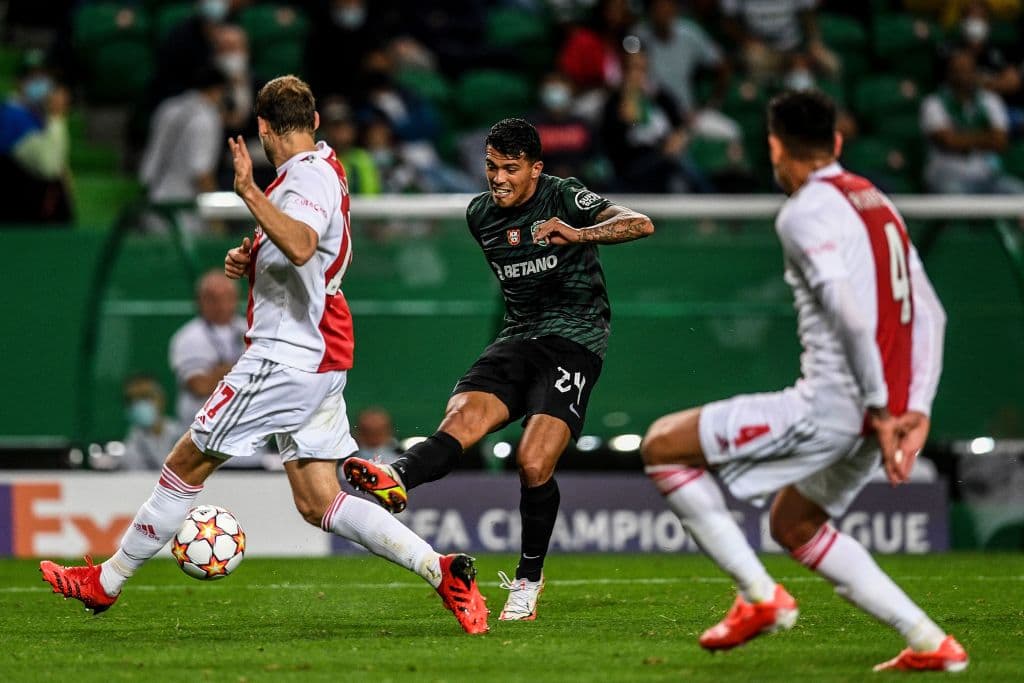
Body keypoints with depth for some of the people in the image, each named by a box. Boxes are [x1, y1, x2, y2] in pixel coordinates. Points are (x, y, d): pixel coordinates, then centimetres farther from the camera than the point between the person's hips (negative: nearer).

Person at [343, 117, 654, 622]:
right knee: (461, 419, -25)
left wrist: (579, 234, -38)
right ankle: (396, 480, -54)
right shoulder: (480, 215, 10)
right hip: (517, 337, 5)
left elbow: (640, 224, -22)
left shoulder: (563, 197, -8)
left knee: (534, 462, -19)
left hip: (574, 339, -5)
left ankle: (528, 579, 0)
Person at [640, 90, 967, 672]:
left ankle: (760, 595, -2)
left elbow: (850, 313, -22)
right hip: (879, 410, 9)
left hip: (829, 405, -9)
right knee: (794, 525, 28)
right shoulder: (876, 202, 17)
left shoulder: (806, 213, -9)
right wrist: (916, 413, 11)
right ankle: (929, 642, 18)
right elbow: (929, 314, 16)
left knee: (663, 446, 2)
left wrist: (879, 411, -19)